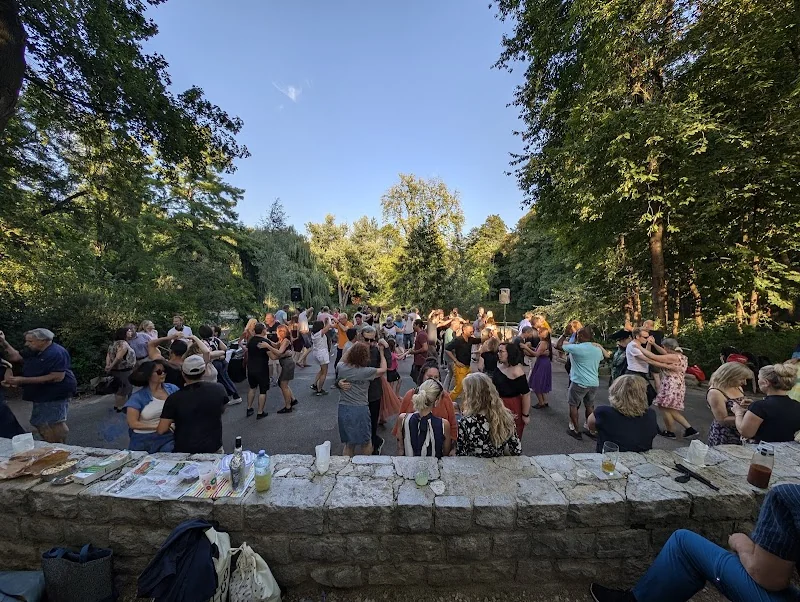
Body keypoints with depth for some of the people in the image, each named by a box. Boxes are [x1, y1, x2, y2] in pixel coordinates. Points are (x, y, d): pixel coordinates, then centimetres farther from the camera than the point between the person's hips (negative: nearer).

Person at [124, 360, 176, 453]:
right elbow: (132, 423, -5)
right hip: (145, 440, -1)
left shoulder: (172, 389, 4)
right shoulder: (138, 397, -1)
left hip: (168, 437, 1)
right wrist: (157, 426, -13)